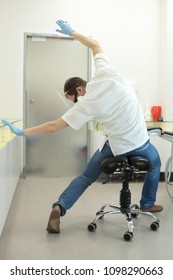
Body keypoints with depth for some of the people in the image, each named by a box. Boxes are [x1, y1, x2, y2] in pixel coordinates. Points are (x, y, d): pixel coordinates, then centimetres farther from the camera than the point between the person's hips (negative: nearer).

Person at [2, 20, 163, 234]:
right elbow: (95, 45, 10)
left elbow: (54, 126, -15)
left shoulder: (86, 105, -14)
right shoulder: (105, 72, -8)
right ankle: (147, 204, 40)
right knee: (155, 163, 34)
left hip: (116, 146, -2)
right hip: (139, 143, 3)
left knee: (86, 177, 14)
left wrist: (22, 132, -9)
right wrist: (72, 32, 20)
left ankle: (59, 208, 0)